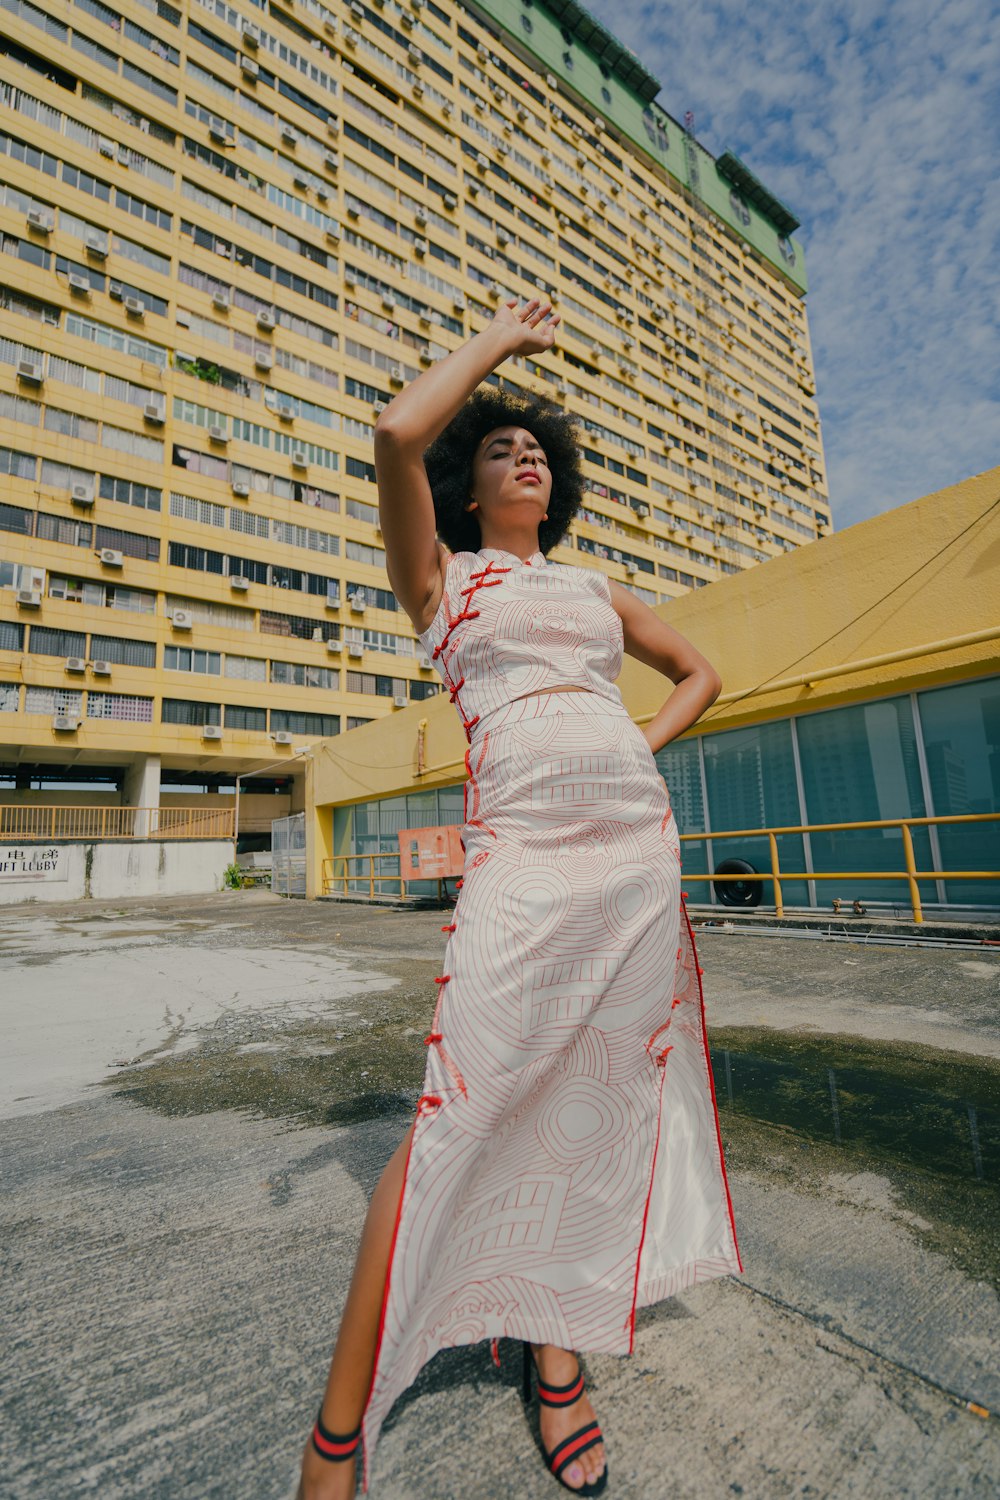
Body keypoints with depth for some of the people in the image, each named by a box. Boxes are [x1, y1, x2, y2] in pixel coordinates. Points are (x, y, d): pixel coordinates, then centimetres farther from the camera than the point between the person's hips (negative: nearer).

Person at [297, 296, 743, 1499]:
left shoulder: (596, 588, 24)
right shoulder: (437, 575, 12)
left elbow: (700, 670, 30)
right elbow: (398, 432, -4)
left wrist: (642, 745, 10)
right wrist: (498, 338, 12)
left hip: (640, 835, 5)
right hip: (524, 845, -5)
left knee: (604, 1093, 8)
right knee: (463, 1111, -9)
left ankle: (558, 1343, 30)